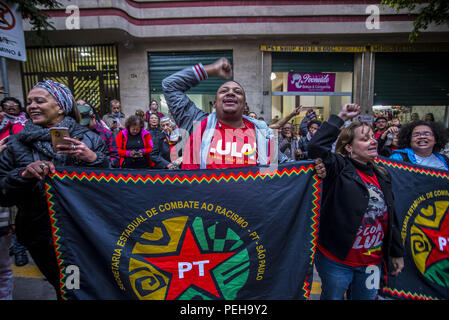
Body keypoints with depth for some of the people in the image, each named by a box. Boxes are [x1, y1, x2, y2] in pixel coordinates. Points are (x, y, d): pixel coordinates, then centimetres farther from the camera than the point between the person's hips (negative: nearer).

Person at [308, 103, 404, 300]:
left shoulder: (382, 176, 7)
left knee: (365, 297, 24)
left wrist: (397, 253, 16)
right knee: (333, 296, 15)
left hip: (372, 262, 6)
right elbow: (316, 146, -30)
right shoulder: (340, 168, -12)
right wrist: (340, 118, -21)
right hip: (336, 261, -6)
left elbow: (391, 218, 13)